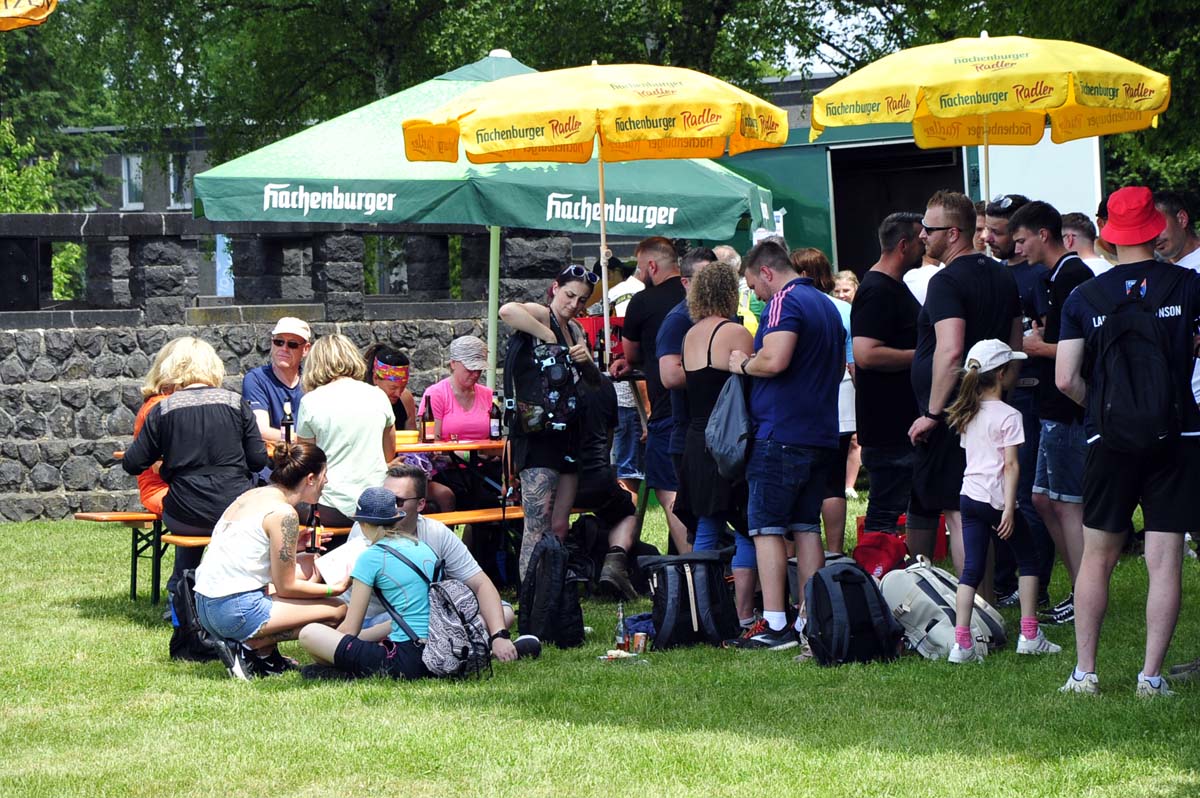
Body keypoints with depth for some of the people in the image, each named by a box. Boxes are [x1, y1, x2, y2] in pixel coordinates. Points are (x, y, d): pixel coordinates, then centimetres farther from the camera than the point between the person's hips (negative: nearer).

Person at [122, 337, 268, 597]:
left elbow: (132, 464, 2)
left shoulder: (162, 410, -2)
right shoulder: (235, 403, 0)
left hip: (188, 517, 0)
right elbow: (258, 460, 1)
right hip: (237, 513, 0)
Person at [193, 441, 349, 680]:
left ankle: (266, 655, 13)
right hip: (237, 612, -9)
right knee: (336, 610, -2)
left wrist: (293, 547, 19)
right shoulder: (283, 513, -12)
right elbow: (286, 587, -9)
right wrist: (335, 589, 2)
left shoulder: (250, 496, 14)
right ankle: (250, 647, -5)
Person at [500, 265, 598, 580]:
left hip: (568, 433, 9)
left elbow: (595, 381, 19)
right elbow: (507, 311, -29)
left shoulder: (575, 329, 19)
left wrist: (587, 361, -2)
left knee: (560, 528, 8)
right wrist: (549, 338, -21)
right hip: (538, 434, -9)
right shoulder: (541, 315, -6)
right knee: (538, 530, -13)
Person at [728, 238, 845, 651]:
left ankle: (775, 625, -11)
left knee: (767, 527, -5)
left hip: (780, 434, -9)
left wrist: (744, 364, -7)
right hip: (821, 434, 9)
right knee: (807, 527, 11)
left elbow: (774, 361, -24)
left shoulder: (785, 302, -12)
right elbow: (840, 368, 28)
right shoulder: (826, 305, 18)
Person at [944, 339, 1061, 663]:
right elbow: (1010, 465, -15)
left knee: (972, 568, 3)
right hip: (996, 499, -6)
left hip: (969, 496, 6)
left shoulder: (967, 414, 11)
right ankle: (1029, 634, 9)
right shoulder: (1008, 416, -11)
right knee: (1029, 560, 12)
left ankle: (962, 642, -7)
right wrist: (1009, 508, -17)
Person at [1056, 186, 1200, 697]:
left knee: (1097, 557, 11)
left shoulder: (1084, 297, 1)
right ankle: (1151, 675, 0)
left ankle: (1084, 672, 13)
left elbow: (1066, 380, -2)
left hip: (1109, 441, 1)